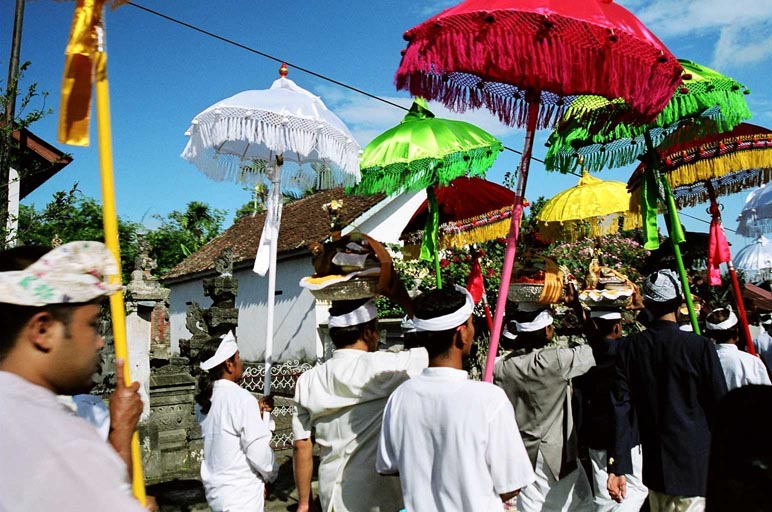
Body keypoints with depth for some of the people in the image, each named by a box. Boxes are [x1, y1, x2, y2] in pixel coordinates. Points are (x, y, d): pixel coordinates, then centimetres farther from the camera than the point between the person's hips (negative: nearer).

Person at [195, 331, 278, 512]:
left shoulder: (205, 399, 3)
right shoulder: (241, 398, -21)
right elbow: (259, 451, -20)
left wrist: (255, 412, 11)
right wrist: (272, 473, -2)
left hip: (215, 490, 8)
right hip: (240, 496, -8)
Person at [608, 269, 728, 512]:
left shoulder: (628, 347, -7)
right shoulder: (700, 346, -15)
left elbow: (621, 408, -8)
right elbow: (720, 405, -9)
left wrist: (617, 467, -5)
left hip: (655, 465, 3)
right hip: (694, 465, -3)